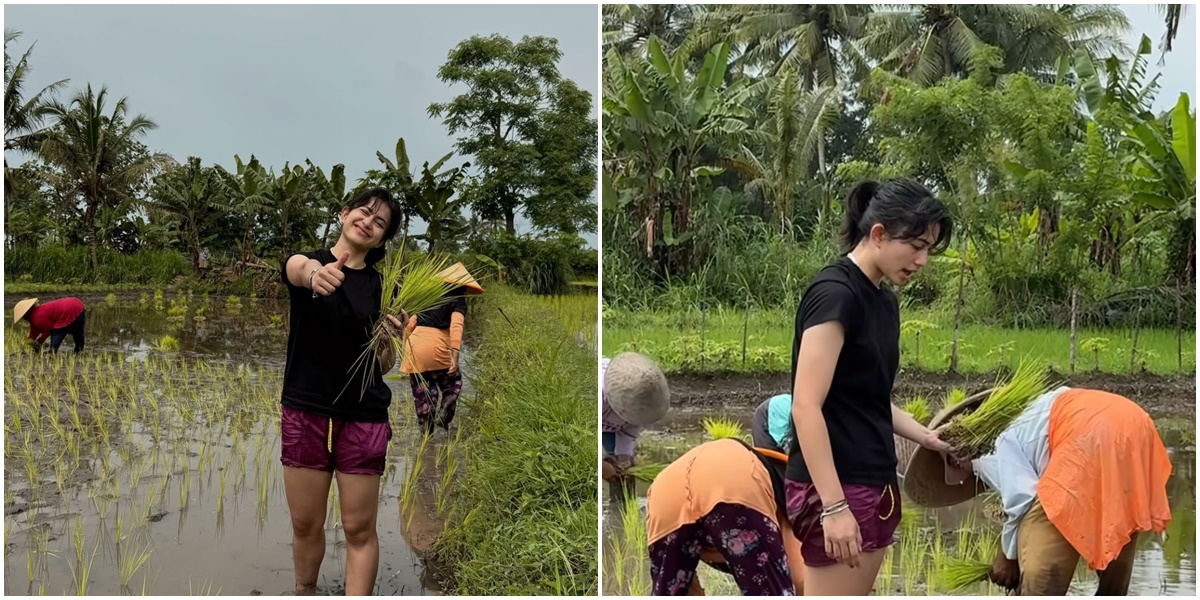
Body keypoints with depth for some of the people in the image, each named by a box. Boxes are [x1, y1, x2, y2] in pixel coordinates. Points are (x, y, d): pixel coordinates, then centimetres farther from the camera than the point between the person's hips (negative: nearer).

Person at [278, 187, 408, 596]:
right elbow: (298, 268, -29)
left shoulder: (381, 286, 5)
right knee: (305, 524, 9)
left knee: (359, 529, 1)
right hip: (305, 412, 0)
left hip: (363, 417, 1)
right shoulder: (305, 262, 0)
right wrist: (314, 275, -52)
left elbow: (382, 366, 8)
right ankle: (304, 592, 35)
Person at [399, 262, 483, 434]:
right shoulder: (458, 302, 5)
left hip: (414, 344, 5)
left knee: (421, 391, 15)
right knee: (453, 381, 20)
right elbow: (456, 326, -13)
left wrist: (405, 347, 25)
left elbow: (410, 324, 18)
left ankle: (426, 429, 21)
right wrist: (455, 354, -23)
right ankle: (443, 416, 9)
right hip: (436, 348, -5)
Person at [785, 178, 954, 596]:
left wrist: (927, 437, 7)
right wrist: (833, 505, -23)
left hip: (873, 484, 9)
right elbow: (806, 408, -20)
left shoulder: (883, 301, 12)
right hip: (835, 488, -9)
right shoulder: (835, 293, -15)